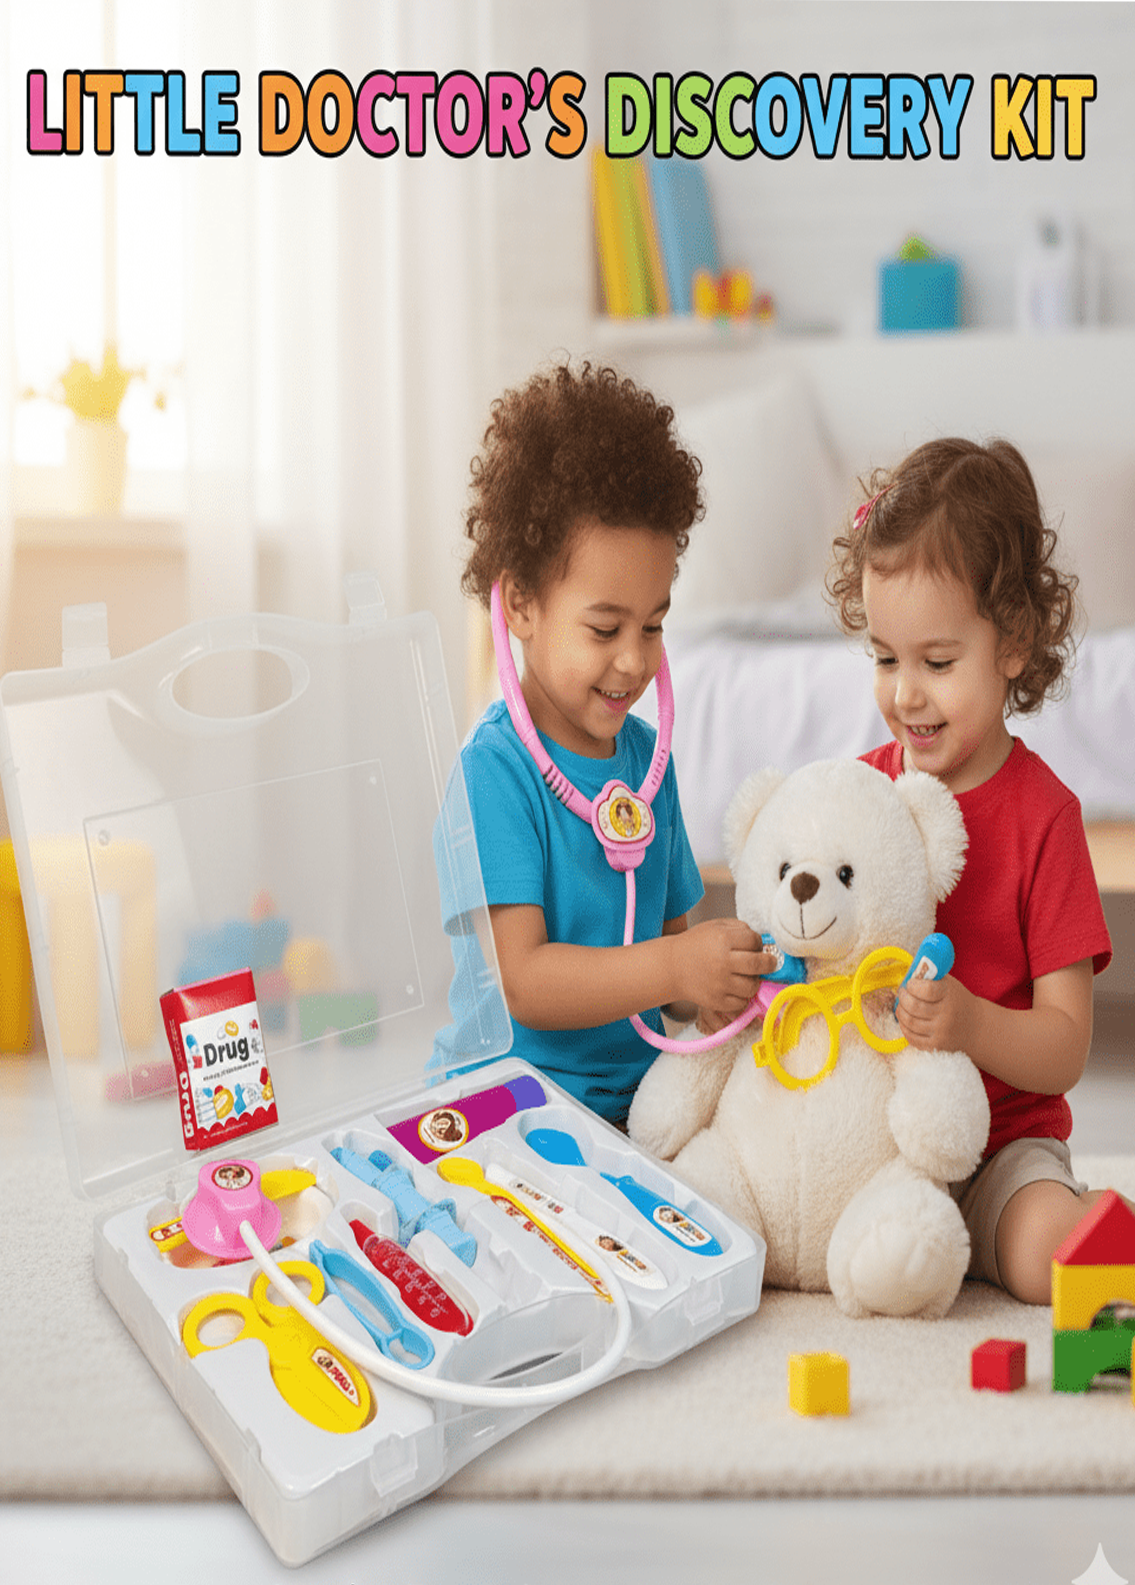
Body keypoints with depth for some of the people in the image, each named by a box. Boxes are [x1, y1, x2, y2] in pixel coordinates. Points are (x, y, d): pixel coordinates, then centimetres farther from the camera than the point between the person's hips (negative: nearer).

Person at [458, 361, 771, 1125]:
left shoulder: (645, 753, 10)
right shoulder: (497, 767, -13)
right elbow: (521, 982, -19)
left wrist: (713, 990, -5)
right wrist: (673, 968, -29)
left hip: (635, 1091, 6)